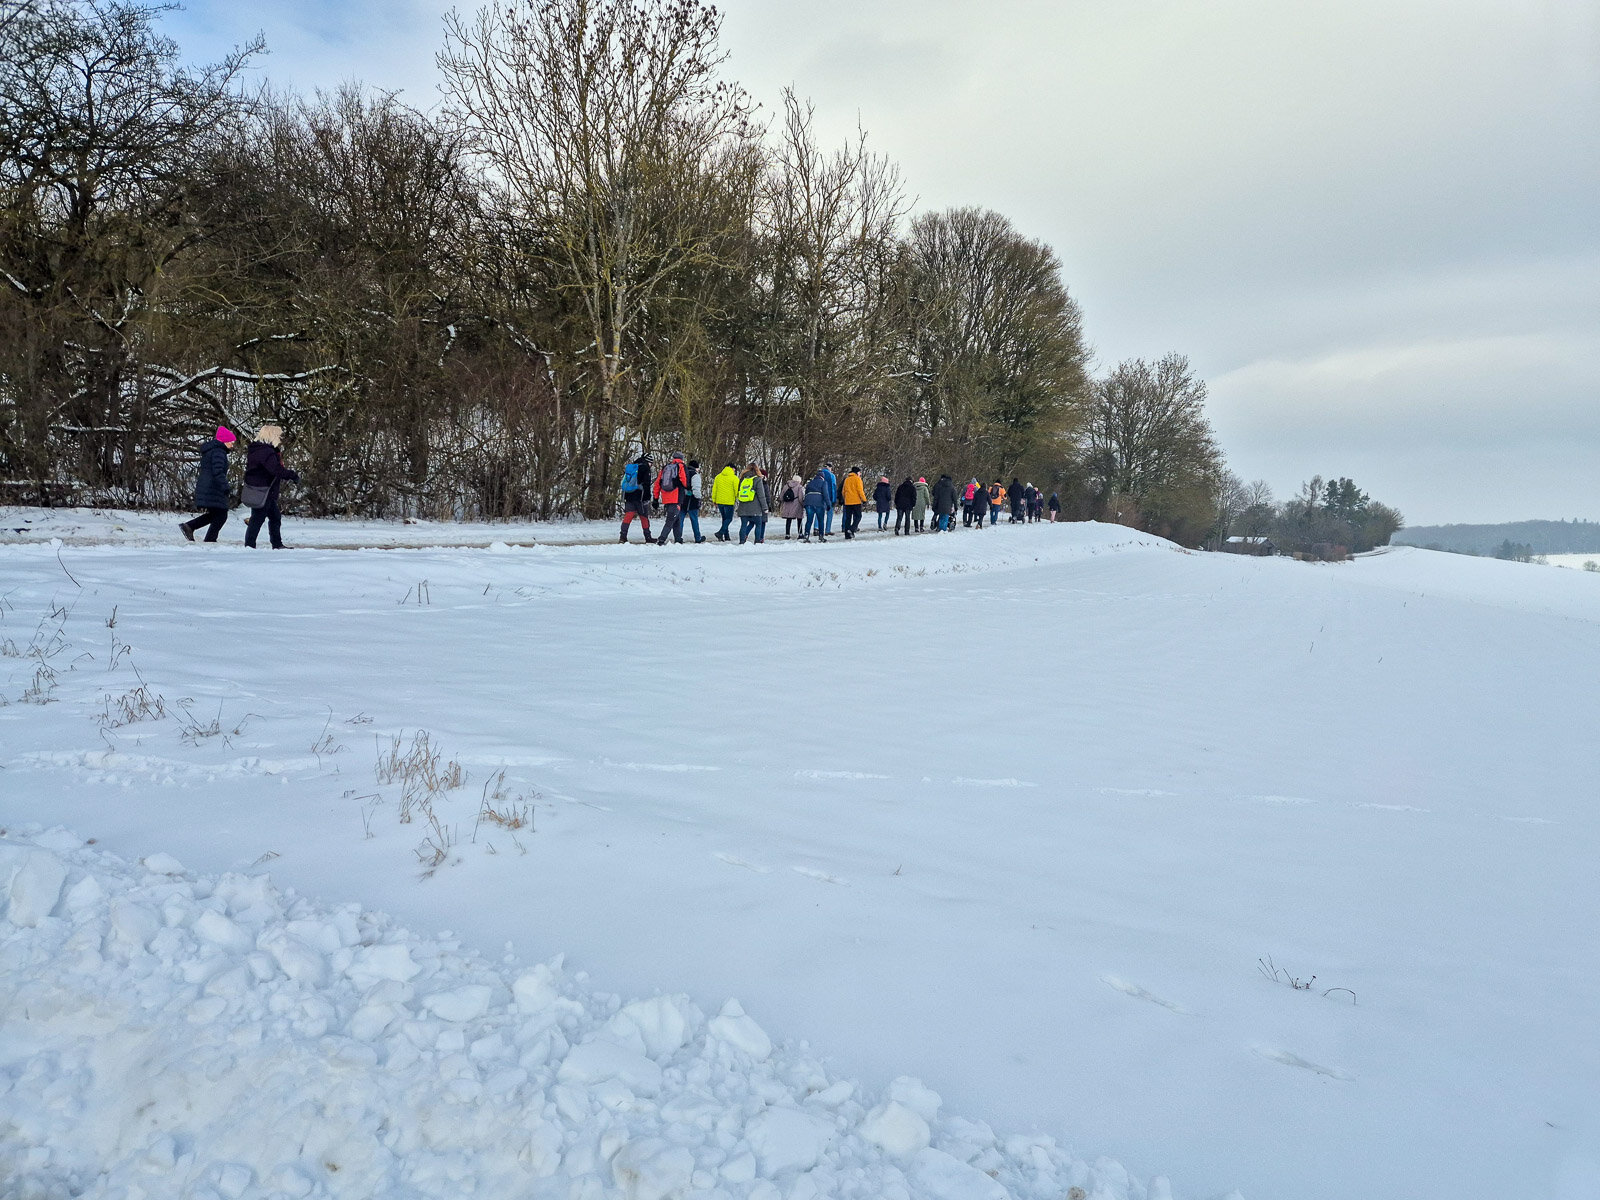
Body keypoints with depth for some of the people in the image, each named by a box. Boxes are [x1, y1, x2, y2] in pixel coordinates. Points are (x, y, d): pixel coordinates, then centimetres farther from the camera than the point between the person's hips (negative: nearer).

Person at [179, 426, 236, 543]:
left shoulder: (209, 450, 19)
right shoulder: (218, 452, -14)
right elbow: (218, 471, -26)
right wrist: (225, 486, -31)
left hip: (204, 488, 10)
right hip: (213, 489, -10)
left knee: (213, 514, 20)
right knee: (221, 515, -3)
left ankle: (188, 526, 13)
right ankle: (210, 540, -2)